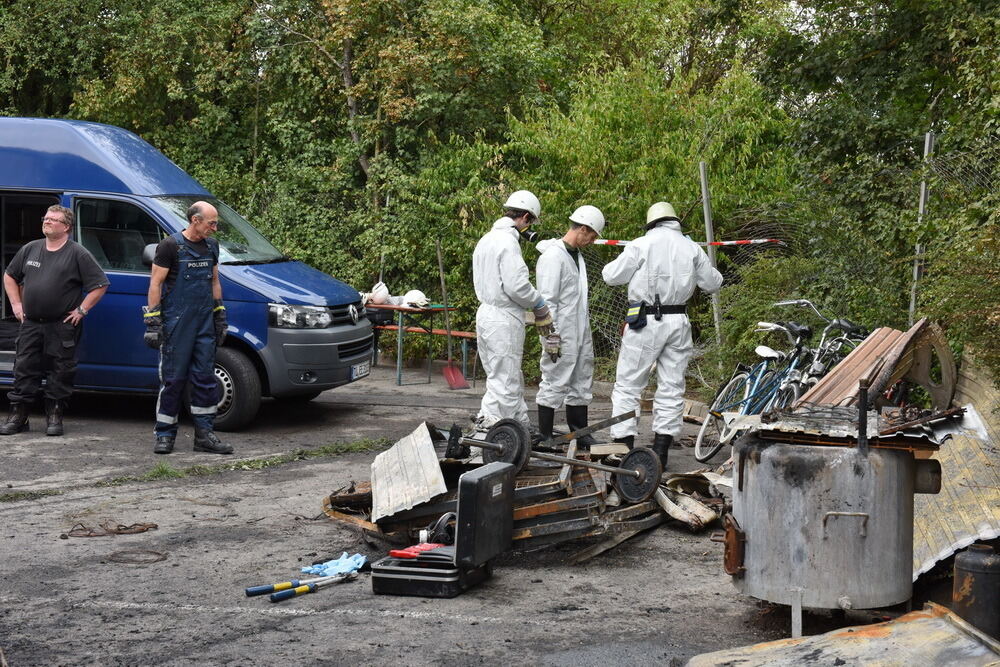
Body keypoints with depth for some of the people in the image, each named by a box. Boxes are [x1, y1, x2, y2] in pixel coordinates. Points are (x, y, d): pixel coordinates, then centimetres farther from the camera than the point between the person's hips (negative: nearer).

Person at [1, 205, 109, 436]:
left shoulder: (78, 254, -4)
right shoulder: (30, 249, 10)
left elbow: (100, 284, -6)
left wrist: (81, 309, -10)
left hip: (62, 327, -4)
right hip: (30, 324, 4)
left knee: (61, 372, 1)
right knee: (24, 369, 4)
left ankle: (54, 417, 10)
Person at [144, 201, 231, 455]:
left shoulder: (211, 246, 12)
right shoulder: (170, 246, -7)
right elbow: (155, 284, -8)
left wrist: (220, 315, 17)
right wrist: (152, 321, -13)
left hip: (205, 322, 6)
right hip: (176, 324, -6)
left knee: (205, 377, 5)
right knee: (173, 379, -2)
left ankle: (204, 434, 9)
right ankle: (165, 435, 7)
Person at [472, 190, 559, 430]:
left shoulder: (486, 239, 15)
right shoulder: (507, 241, -16)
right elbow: (517, 286, -22)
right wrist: (540, 305, -5)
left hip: (487, 310, 10)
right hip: (504, 320, -10)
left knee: (513, 380, 18)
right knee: (504, 382, -6)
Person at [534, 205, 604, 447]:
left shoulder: (577, 255, 16)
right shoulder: (553, 256, -14)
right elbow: (547, 300, -17)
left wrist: (586, 325, 20)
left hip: (580, 333, 10)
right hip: (562, 334, -10)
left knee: (581, 383, 14)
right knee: (555, 383, -4)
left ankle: (579, 432, 22)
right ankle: (544, 435, 4)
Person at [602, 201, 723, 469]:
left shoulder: (641, 245, -4)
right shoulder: (691, 248, 7)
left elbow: (612, 276, -2)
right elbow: (713, 283, 15)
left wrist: (612, 266, 21)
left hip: (645, 321, -4)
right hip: (678, 321, 4)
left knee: (627, 386, 3)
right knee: (671, 387, 9)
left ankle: (623, 445, -2)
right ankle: (660, 451, 9)